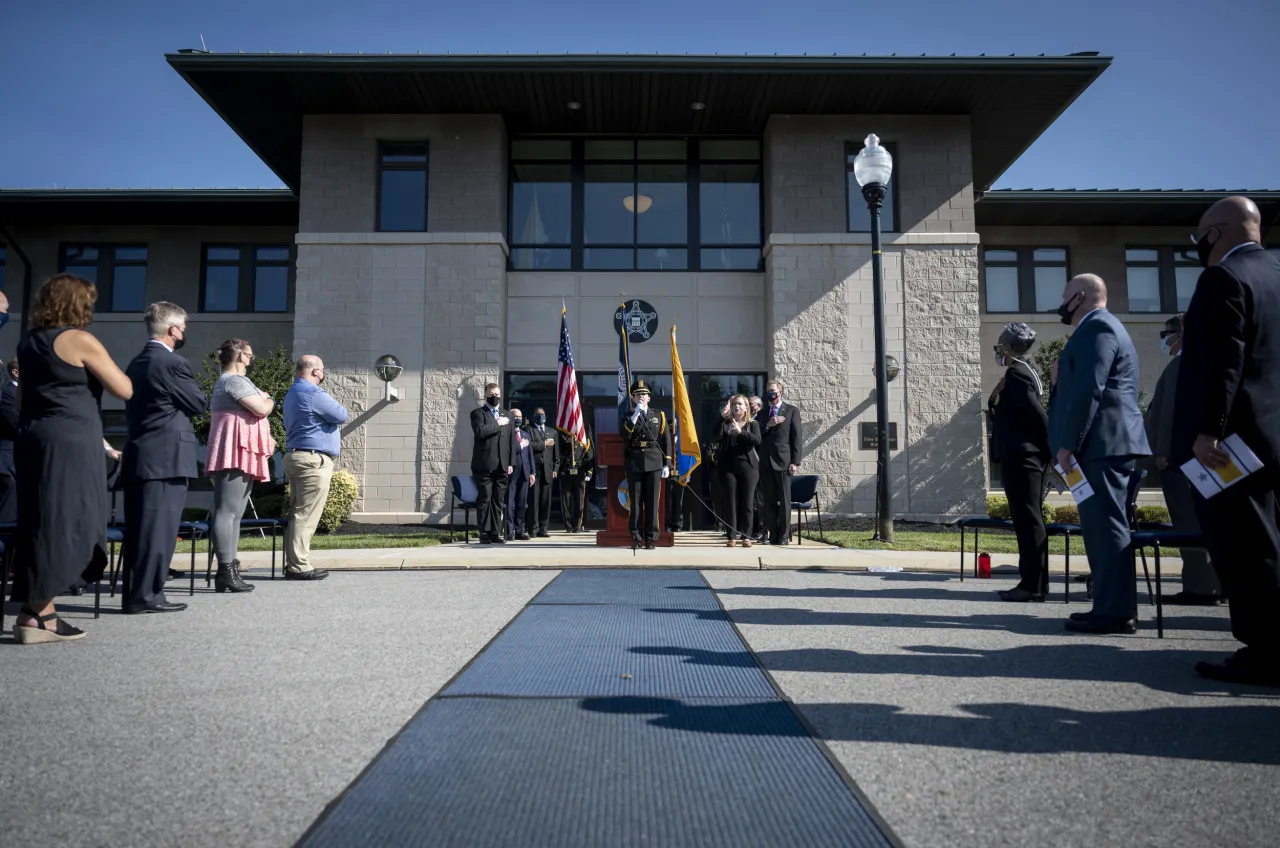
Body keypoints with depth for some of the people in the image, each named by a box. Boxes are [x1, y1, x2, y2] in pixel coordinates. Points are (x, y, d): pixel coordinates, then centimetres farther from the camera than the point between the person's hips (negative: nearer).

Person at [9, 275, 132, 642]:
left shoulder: (28, 342, 15)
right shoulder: (79, 340, -9)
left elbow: (21, 397, 21)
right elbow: (124, 389, -10)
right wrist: (102, 366, 8)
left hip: (34, 439, 9)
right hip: (68, 442, -8)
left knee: (40, 523, 11)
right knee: (61, 522, -5)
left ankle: (39, 610, 15)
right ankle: (36, 616, -3)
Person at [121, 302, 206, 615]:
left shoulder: (136, 363, 16)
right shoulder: (172, 362, -12)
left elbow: (130, 408, 21)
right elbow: (198, 404, -5)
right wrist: (190, 386, 10)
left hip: (138, 454, 9)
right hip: (166, 457, -9)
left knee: (139, 528, 11)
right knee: (159, 528, -5)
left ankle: (134, 592, 16)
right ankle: (146, 594, -2)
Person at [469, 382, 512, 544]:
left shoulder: (506, 416, 19)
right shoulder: (478, 413, 3)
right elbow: (480, 431, -17)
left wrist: (510, 462, 10)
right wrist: (497, 423, -9)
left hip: (501, 465, 5)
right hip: (484, 464, -5)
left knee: (498, 501, 5)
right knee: (484, 500, -4)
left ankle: (495, 533, 9)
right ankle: (484, 534, 0)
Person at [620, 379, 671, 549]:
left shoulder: (659, 416, 10)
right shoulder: (628, 418, 10)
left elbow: (666, 441, 7)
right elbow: (625, 436, -10)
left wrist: (667, 464, 0)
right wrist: (635, 415, -15)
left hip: (654, 464, 0)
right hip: (634, 464, 0)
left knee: (652, 502, 0)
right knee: (636, 502, 1)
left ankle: (650, 539, 4)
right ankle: (636, 538, 6)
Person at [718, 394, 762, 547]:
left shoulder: (753, 424, 10)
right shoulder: (725, 424, 12)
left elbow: (757, 441, -8)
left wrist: (741, 431, -20)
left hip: (748, 466, -1)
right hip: (729, 467, 1)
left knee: (747, 502, -2)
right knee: (730, 502, -1)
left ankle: (746, 536, 4)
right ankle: (731, 536, 2)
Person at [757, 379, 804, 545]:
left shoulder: (792, 411, 4)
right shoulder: (762, 413, 16)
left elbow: (797, 437, -1)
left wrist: (795, 462, -8)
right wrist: (767, 425, -8)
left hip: (783, 461, -4)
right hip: (766, 462, 4)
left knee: (784, 500, -2)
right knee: (769, 501, 5)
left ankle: (784, 535, 4)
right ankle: (773, 534, 11)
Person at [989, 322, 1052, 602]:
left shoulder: (1016, 373, -14)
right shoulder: (1025, 371, 17)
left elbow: (1038, 414, -20)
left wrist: (1052, 451, -14)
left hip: (1021, 457, -11)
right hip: (1024, 456, 11)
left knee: (1028, 519, -7)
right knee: (1029, 519, 12)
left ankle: (1033, 585, -4)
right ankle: (1034, 582, 18)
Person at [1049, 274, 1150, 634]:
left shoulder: (1097, 326, -9)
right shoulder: (1099, 327, 24)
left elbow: (1089, 389, -19)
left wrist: (1067, 443, -19)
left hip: (1102, 442, -11)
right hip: (1102, 443, 11)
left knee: (1106, 524, -10)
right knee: (1102, 524, 10)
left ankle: (1115, 612, -8)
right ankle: (1112, 606, 14)